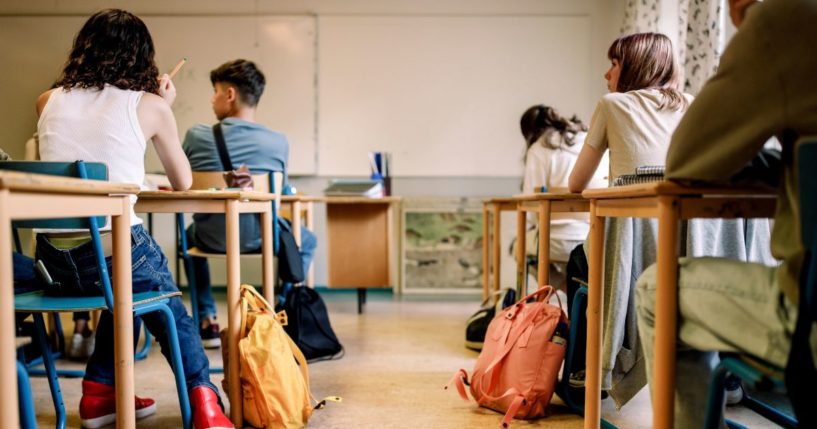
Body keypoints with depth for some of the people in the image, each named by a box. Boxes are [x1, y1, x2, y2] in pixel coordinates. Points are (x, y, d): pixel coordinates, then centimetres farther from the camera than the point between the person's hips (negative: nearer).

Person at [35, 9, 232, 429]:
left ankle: (99, 391, 32)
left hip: (55, 259, 5)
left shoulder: (49, 101, 9)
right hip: (112, 252, -4)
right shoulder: (150, 105, -1)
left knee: (128, 290, 35)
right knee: (170, 308, 25)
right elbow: (183, 182, 11)